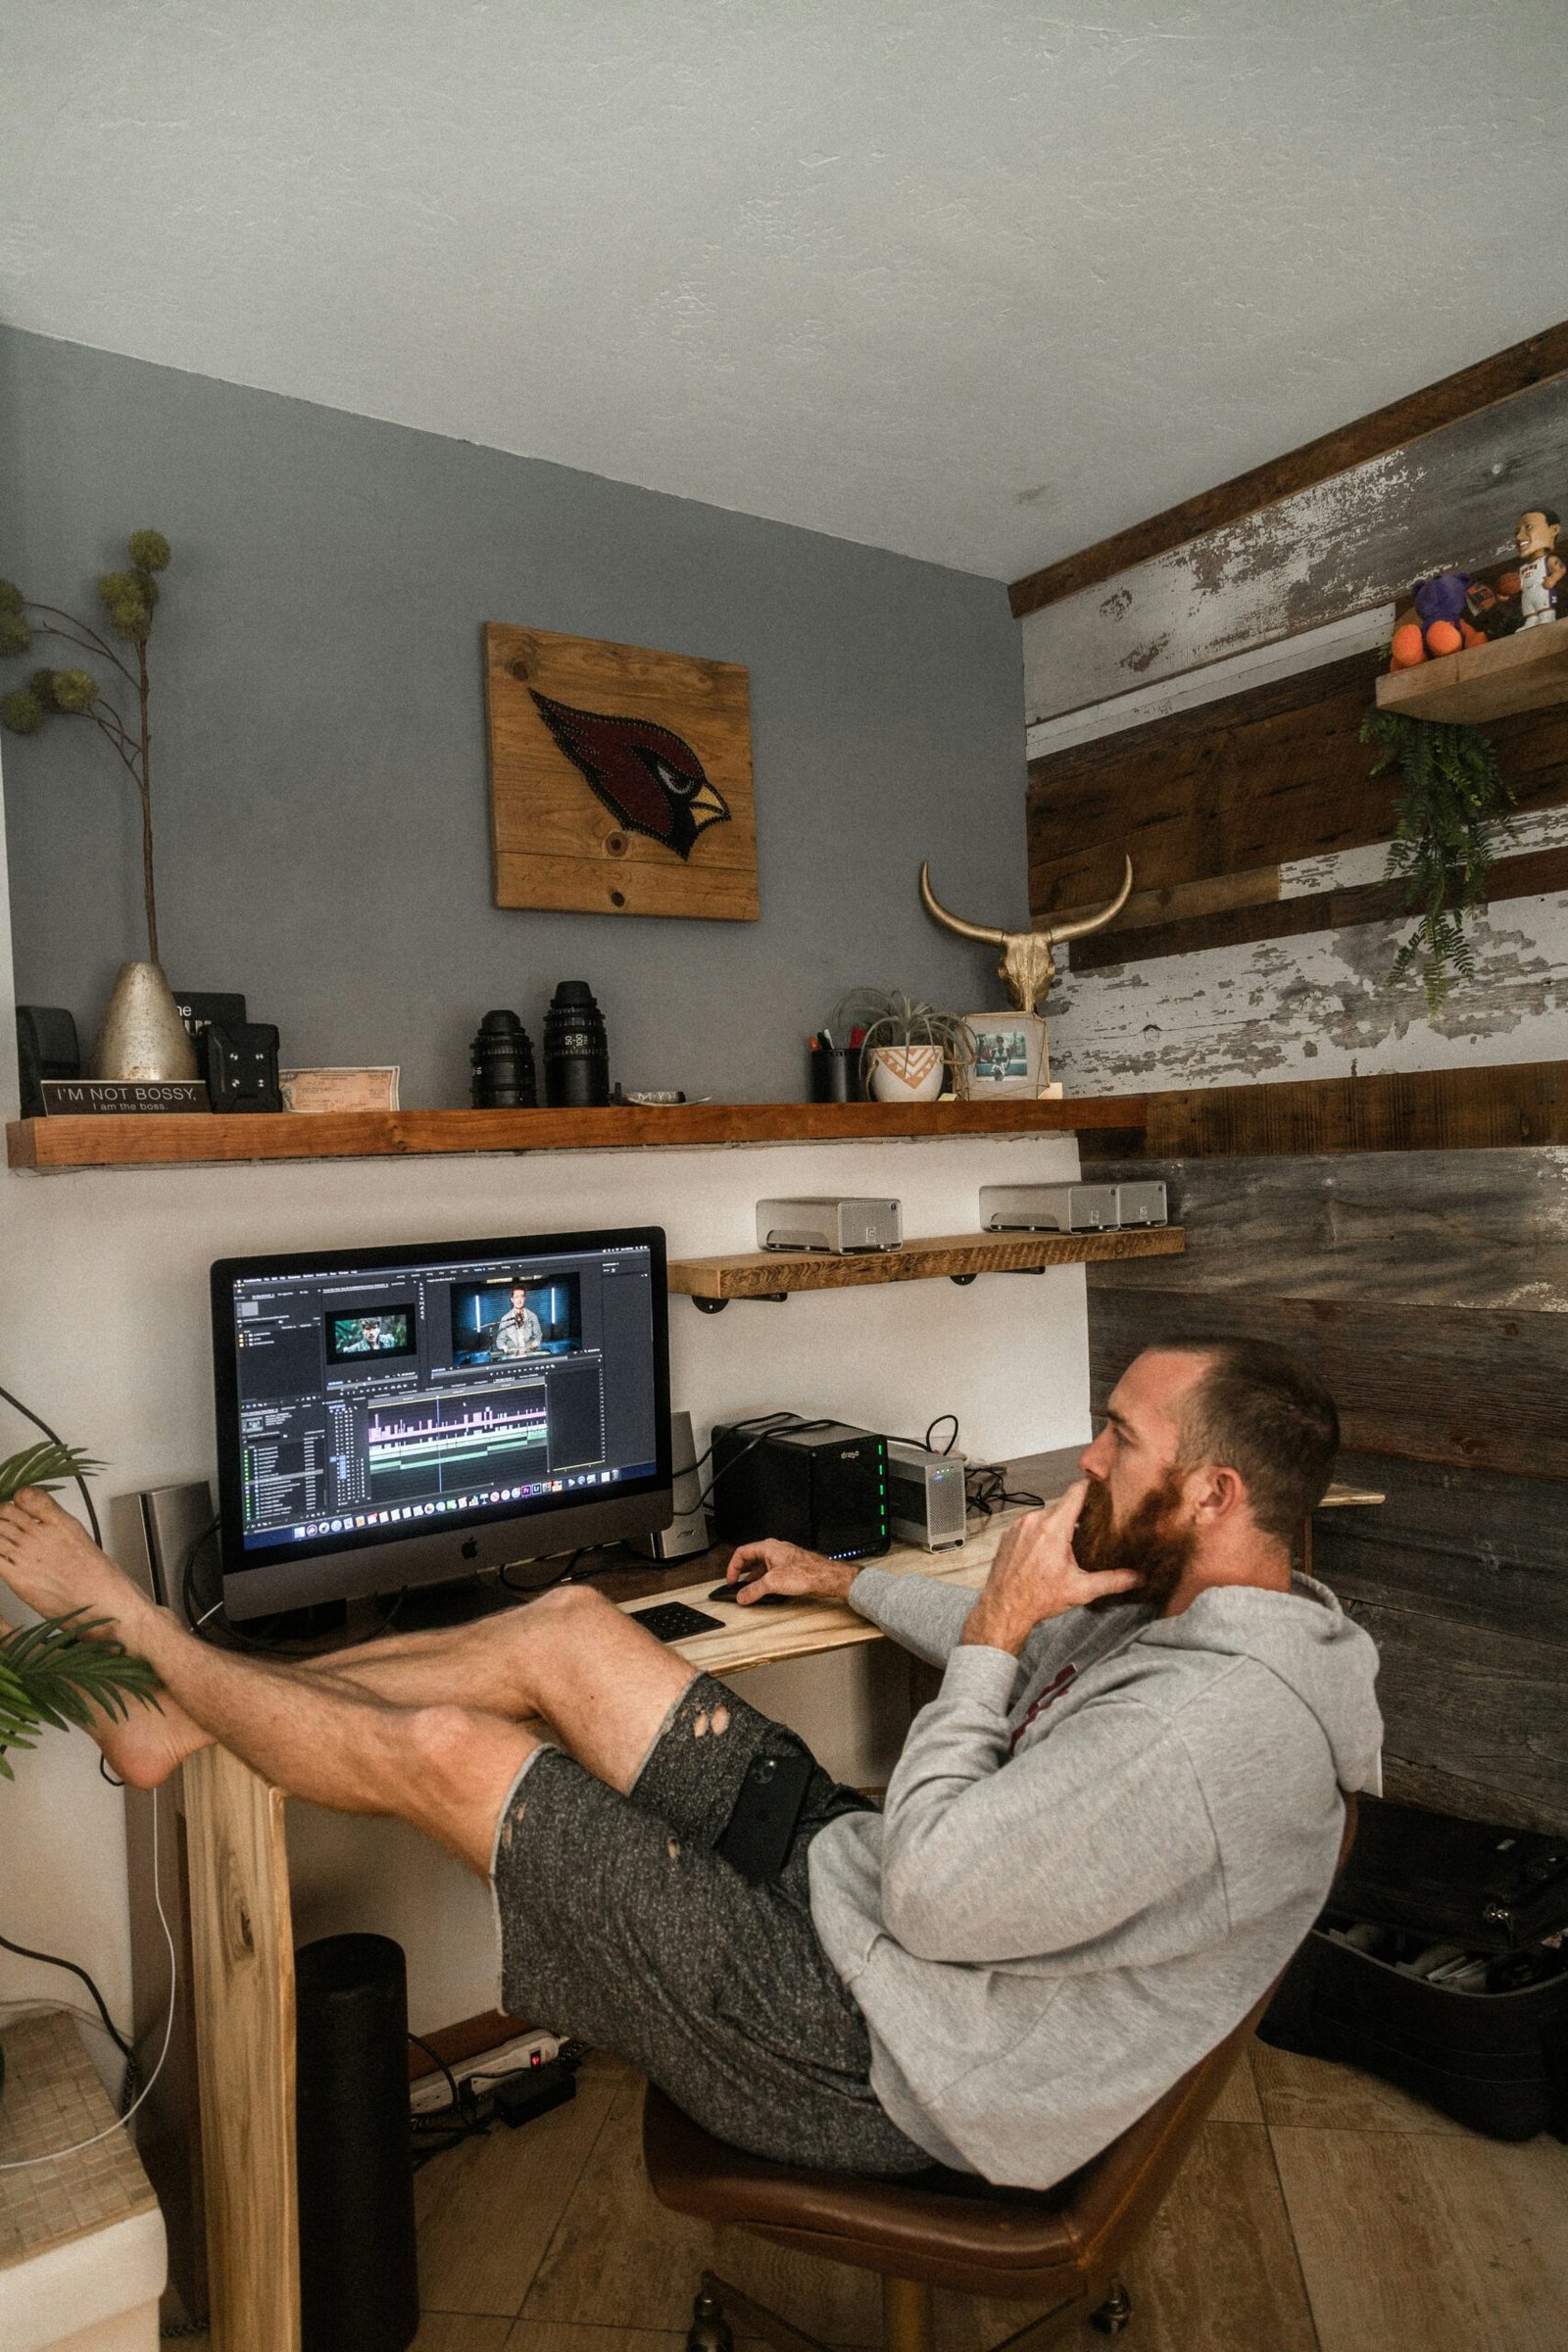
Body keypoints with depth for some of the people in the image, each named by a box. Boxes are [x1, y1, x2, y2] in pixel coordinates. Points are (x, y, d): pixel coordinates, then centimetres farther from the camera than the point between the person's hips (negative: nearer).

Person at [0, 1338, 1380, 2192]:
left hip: (854, 2054, -9)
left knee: (440, 1746, -9)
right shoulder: (1198, 1614, 2)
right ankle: (178, 1717, 17)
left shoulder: (1212, 1725, -29)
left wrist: (991, 1635, -21)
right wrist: (848, 1580, 29)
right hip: (836, 1860, 9)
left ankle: (136, 1641, 18)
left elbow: (928, 1898, -27)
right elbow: (1047, 1665, 22)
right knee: (567, 1625, 3)